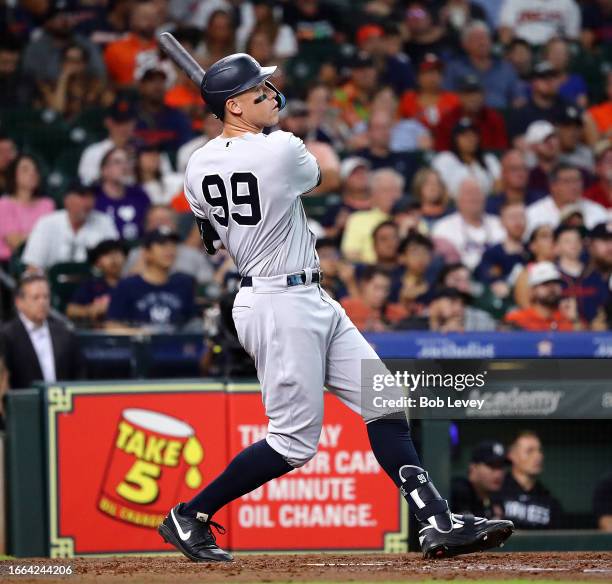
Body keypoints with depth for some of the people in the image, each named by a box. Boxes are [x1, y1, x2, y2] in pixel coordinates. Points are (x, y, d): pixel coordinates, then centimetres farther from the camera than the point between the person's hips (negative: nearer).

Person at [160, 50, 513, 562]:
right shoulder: (283, 150, -17)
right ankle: (189, 517, 5)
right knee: (295, 441, -4)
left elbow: (213, 240, 17)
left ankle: (438, 523, 3)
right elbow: (313, 179, 6)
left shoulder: (198, 167, 4)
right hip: (281, 304, -9)